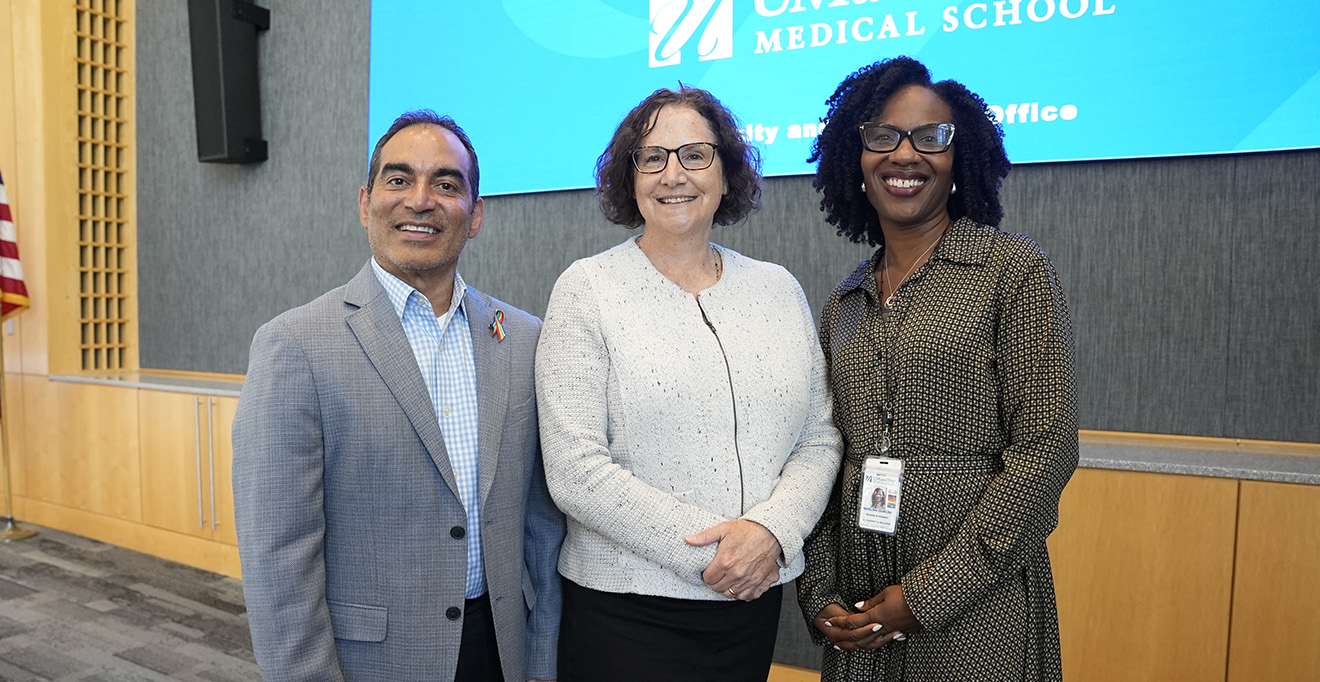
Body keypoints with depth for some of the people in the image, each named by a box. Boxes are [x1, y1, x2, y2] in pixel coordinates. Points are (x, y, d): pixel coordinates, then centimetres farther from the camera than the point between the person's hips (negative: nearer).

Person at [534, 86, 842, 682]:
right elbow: (575, 473, -14)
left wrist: (771, 530, -13)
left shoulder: (779, 289, 5)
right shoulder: (587, 289, -7)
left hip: (755, 600, 4)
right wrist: (708, 551, -16)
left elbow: (819, 441, 5)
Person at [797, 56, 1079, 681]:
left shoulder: (1014, 271, -7)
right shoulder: (843, 303, 7)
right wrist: (820, 596, -1)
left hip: (976, 609, -4)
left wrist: (926, 594, -14)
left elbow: (1043, 451, -13)